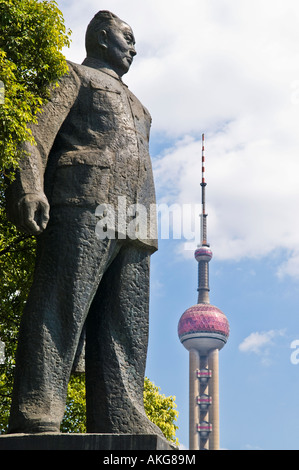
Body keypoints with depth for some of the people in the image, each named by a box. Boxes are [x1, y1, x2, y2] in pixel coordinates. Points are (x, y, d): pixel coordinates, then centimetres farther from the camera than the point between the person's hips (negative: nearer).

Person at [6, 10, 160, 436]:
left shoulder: (132, 103, 38)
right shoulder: (75, 76, 16)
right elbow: (39, 129, -1)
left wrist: (148, 226, 18)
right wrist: (29, 186, -19)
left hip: (133, 221, 8)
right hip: (84, 202, -7)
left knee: (126, 324, -4)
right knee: (61, 307, -16)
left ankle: (120, 421, -8)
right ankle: (35, 416, -21)